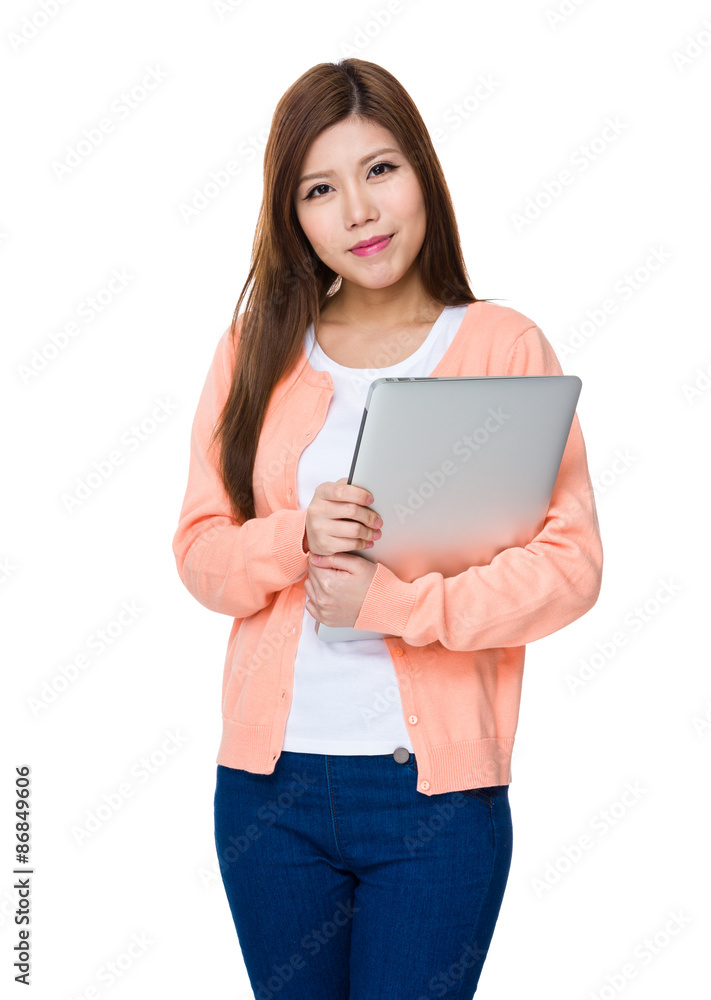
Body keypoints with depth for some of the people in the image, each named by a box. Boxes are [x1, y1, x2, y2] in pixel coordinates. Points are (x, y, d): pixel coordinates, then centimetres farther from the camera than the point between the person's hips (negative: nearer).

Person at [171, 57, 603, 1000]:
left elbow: (572, 561, -8)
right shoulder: (256, 350, 6)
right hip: (268, 785, 3)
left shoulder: (504, 345, -2)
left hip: (437, 789, -3)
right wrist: (298, 538, -16)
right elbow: (199, 552, 5)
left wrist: (394, 600, -19)